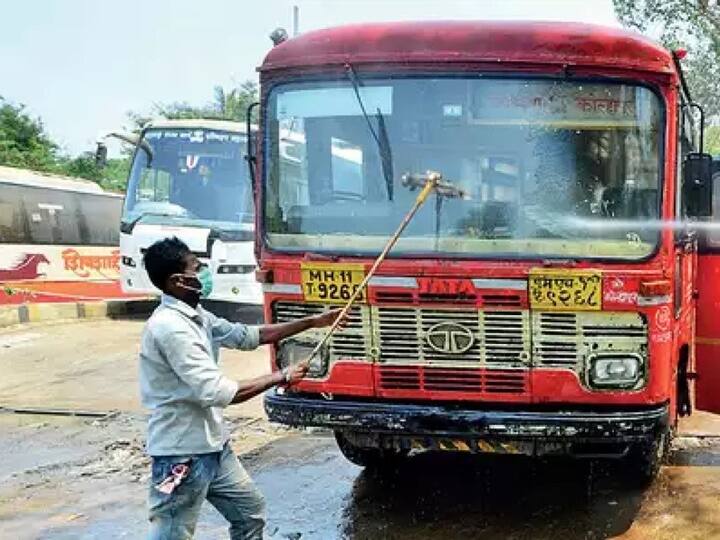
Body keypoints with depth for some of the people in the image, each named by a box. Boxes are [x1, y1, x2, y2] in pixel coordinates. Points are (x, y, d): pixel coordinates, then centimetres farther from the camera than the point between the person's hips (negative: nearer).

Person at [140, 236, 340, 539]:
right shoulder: (170, 327, -24)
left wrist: (312, 322, 14)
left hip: (213, 447, 10)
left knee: (251, 512, 21)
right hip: (182, 454, -10)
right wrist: (280, 378, -16)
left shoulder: (196, 317, 7)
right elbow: (216, 392, -27)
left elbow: (249, 336, 18)